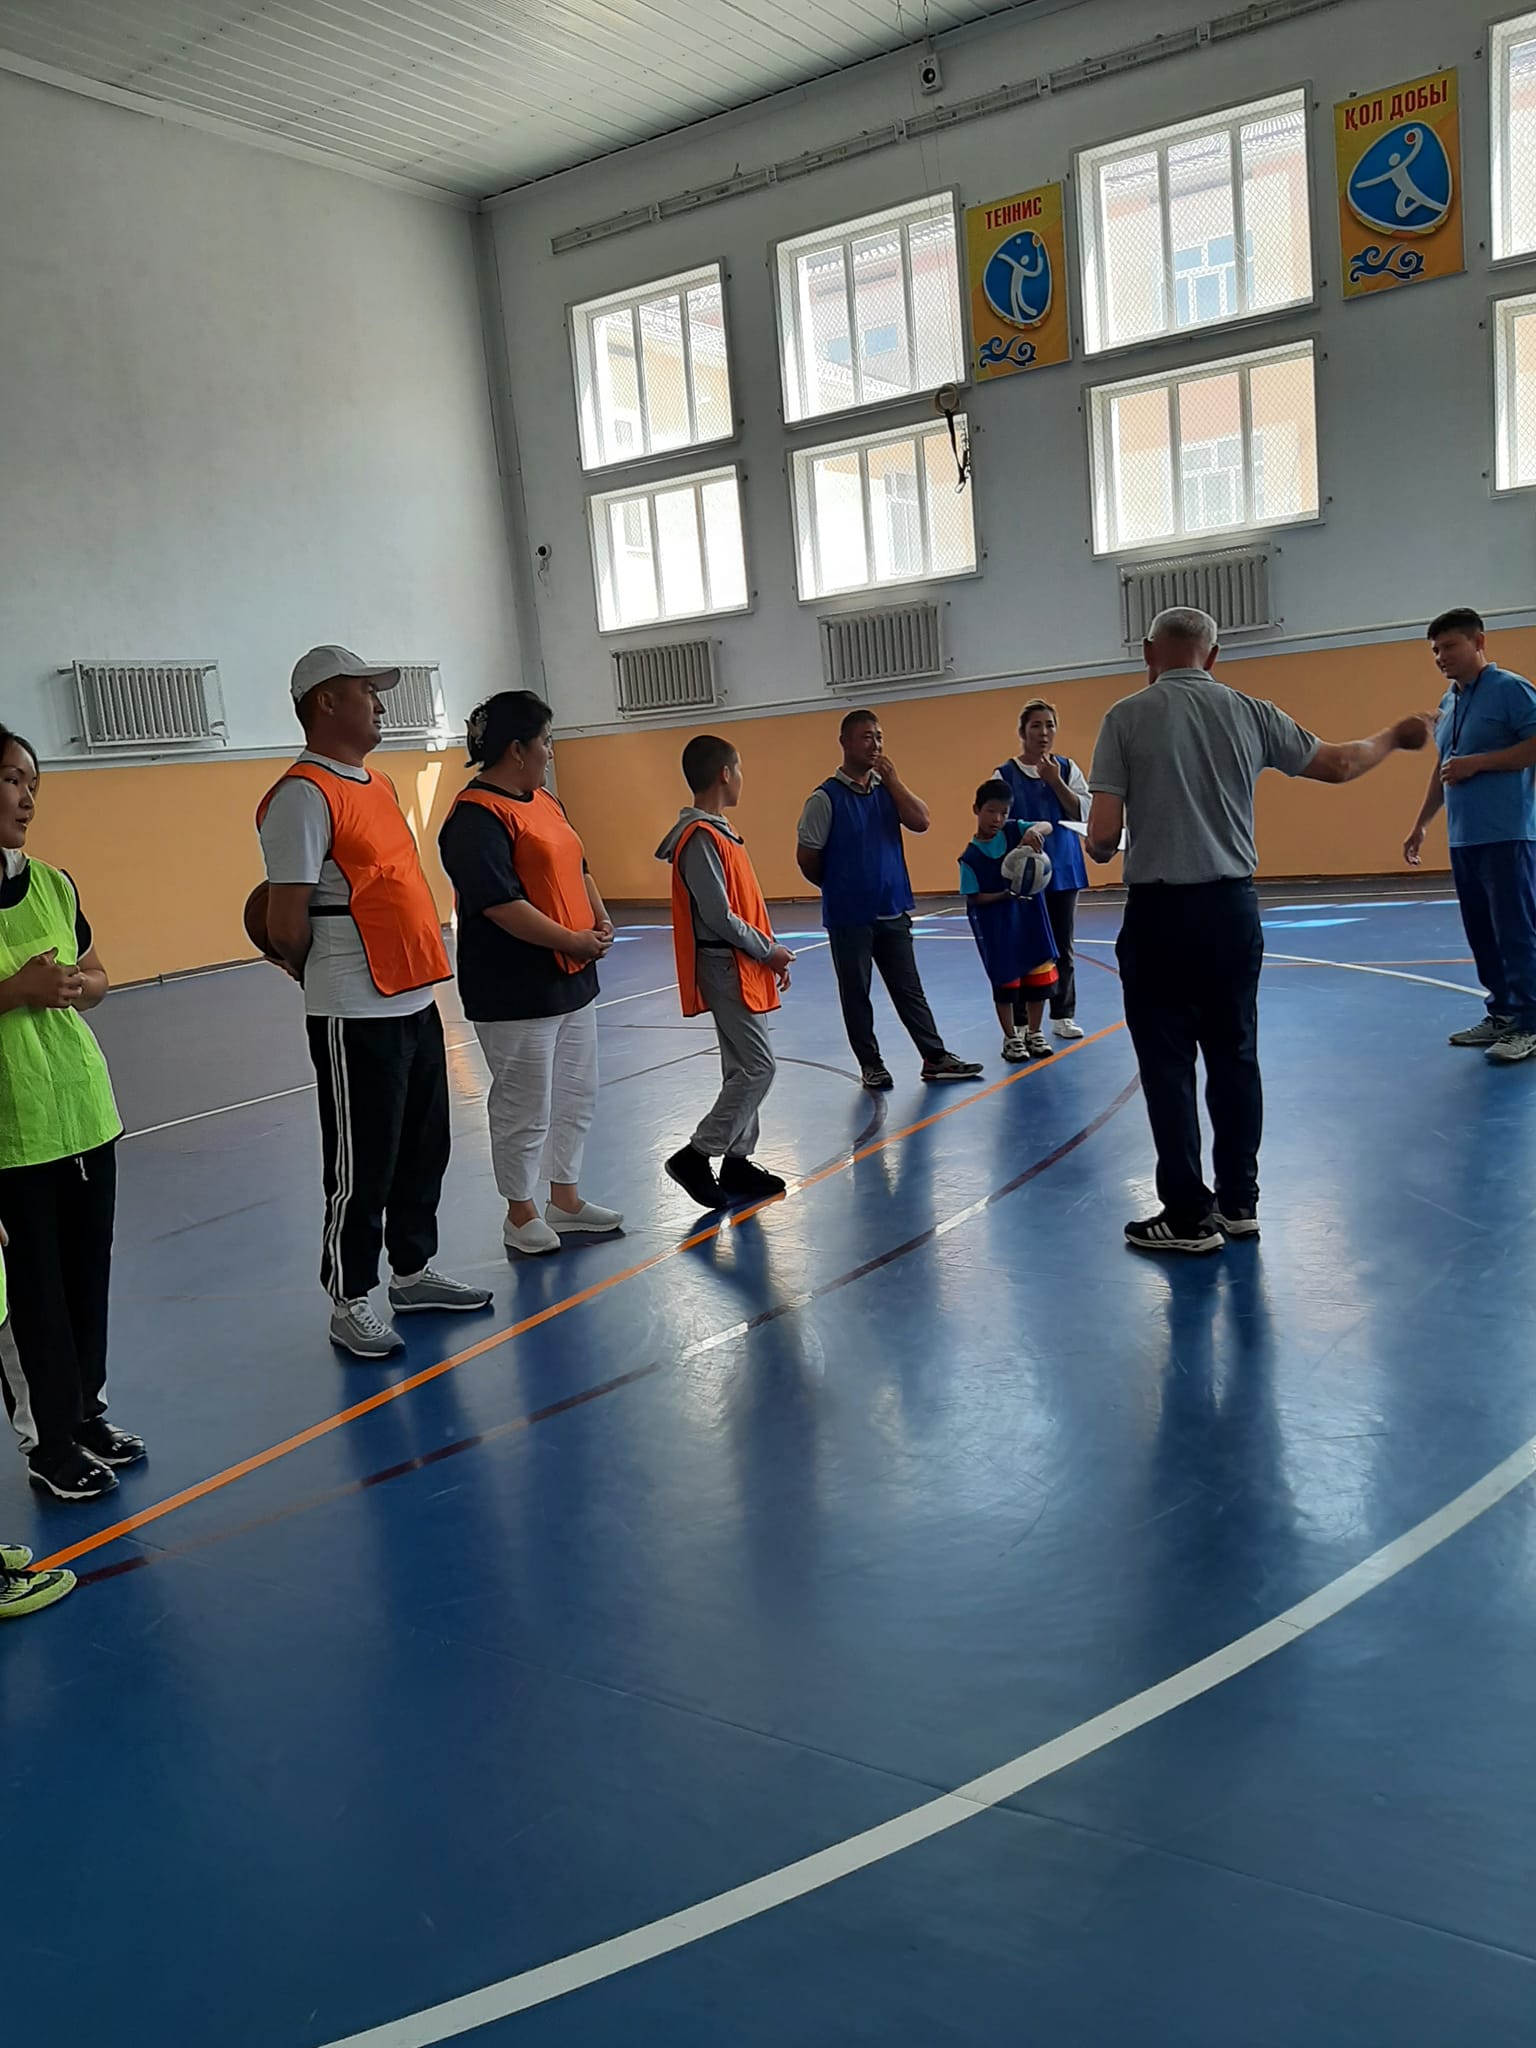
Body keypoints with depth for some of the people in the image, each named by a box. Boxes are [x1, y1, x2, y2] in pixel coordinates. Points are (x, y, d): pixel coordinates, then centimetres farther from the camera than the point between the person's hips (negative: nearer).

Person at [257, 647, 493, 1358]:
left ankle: (413, 1271, 33)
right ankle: (349, 1304, 15)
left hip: (416, 1000, 9)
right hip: (356, 1018, -9)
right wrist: (329, 979, 0)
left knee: (424, 1148, 18)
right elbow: (285, 925, -16)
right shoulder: (304, 795, -14)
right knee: (361, 1167, 2)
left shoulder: (380, 786, 14)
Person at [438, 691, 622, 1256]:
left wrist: (601, 920, 2)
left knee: (576, 1097, 17)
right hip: (516, 991, -10)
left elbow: (576, 869, 20)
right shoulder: (476, 817, -17)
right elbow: (501, 904, -24)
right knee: (524, 1108, 2)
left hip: (573, 979, 10)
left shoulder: (544, 801, 12)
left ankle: (565, 1200, 32)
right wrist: (575, 942, -19)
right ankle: (521, 1215, 18)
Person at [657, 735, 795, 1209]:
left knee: (743, 1067, 12)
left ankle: (737, 1162, 19)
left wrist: (770, 953, 12)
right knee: (756, 1067, -9)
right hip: (728, 969, -10)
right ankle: (696, 1156, -3)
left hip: (742, 966, 10)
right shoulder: (701, 839, -18)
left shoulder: (719, 831, 13)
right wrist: (768, 951, -11)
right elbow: (718, 916, -21)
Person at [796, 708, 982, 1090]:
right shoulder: (826, 797, -10)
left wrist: (892, 780, -10)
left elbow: (920, 822, -6)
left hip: (893, 911, 5)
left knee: (909, 990, 10)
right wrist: (838, 886, 6)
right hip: (848, 916, -4)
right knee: (856, 994, 7)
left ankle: (935, 1059, 15)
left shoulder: (887, 789, 7)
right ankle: (870, 1065, 18)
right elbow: (807, 858, -8)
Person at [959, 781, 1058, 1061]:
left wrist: (1034, 831, -35)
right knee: (1005, 980, 4)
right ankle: (1011, 1037, 19)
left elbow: (1047, 826, -13)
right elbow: (973, 898, -10)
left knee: (1039, 975, 8)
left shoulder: (1015, 831, -3)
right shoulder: (970, 857, -11)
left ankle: (1034, 1032, 25)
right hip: (996, 925, -3)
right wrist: (1005, 895, -22)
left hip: (1030, 916, 3)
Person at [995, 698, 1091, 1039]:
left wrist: (1055, 781, -13)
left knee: (1063, 945, 9)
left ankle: (1062, 1015, 19)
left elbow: (1082, 813, -3)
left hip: (1063, 868, 4)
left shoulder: (1067, 768, 6)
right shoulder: (1005, 774, -4)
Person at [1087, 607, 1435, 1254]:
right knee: (1235, 1059, 14)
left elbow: (1102, 835, -12)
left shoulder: (1127, 717, -6)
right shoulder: (1249, 712, 4)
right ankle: (1238, 1203, 22)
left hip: (1160, 914, -4)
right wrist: (1396, 736, 35)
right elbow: (1338, 764, 15)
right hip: (1233, 908, 4)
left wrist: (1098, 847, 12)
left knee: (1168, 1066, 4)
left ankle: (1189, 1217, 8)